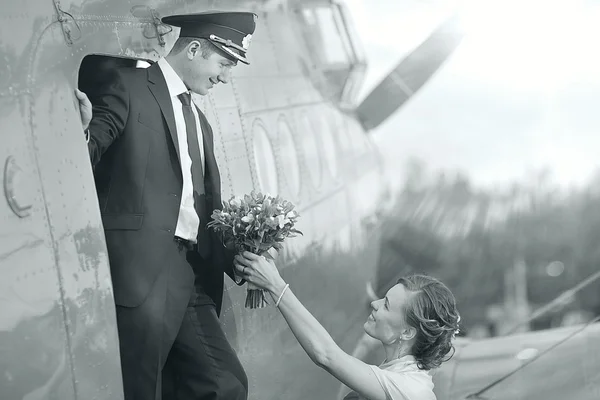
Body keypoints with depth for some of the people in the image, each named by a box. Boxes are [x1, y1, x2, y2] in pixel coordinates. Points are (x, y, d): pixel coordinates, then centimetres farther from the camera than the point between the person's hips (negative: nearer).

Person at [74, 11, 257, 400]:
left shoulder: (200, 123, 25)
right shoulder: (129, 87, 1)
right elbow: (88, 157, -7)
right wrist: (80, 132, -29)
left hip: (193, 275, 8)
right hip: (142, 267, -8)